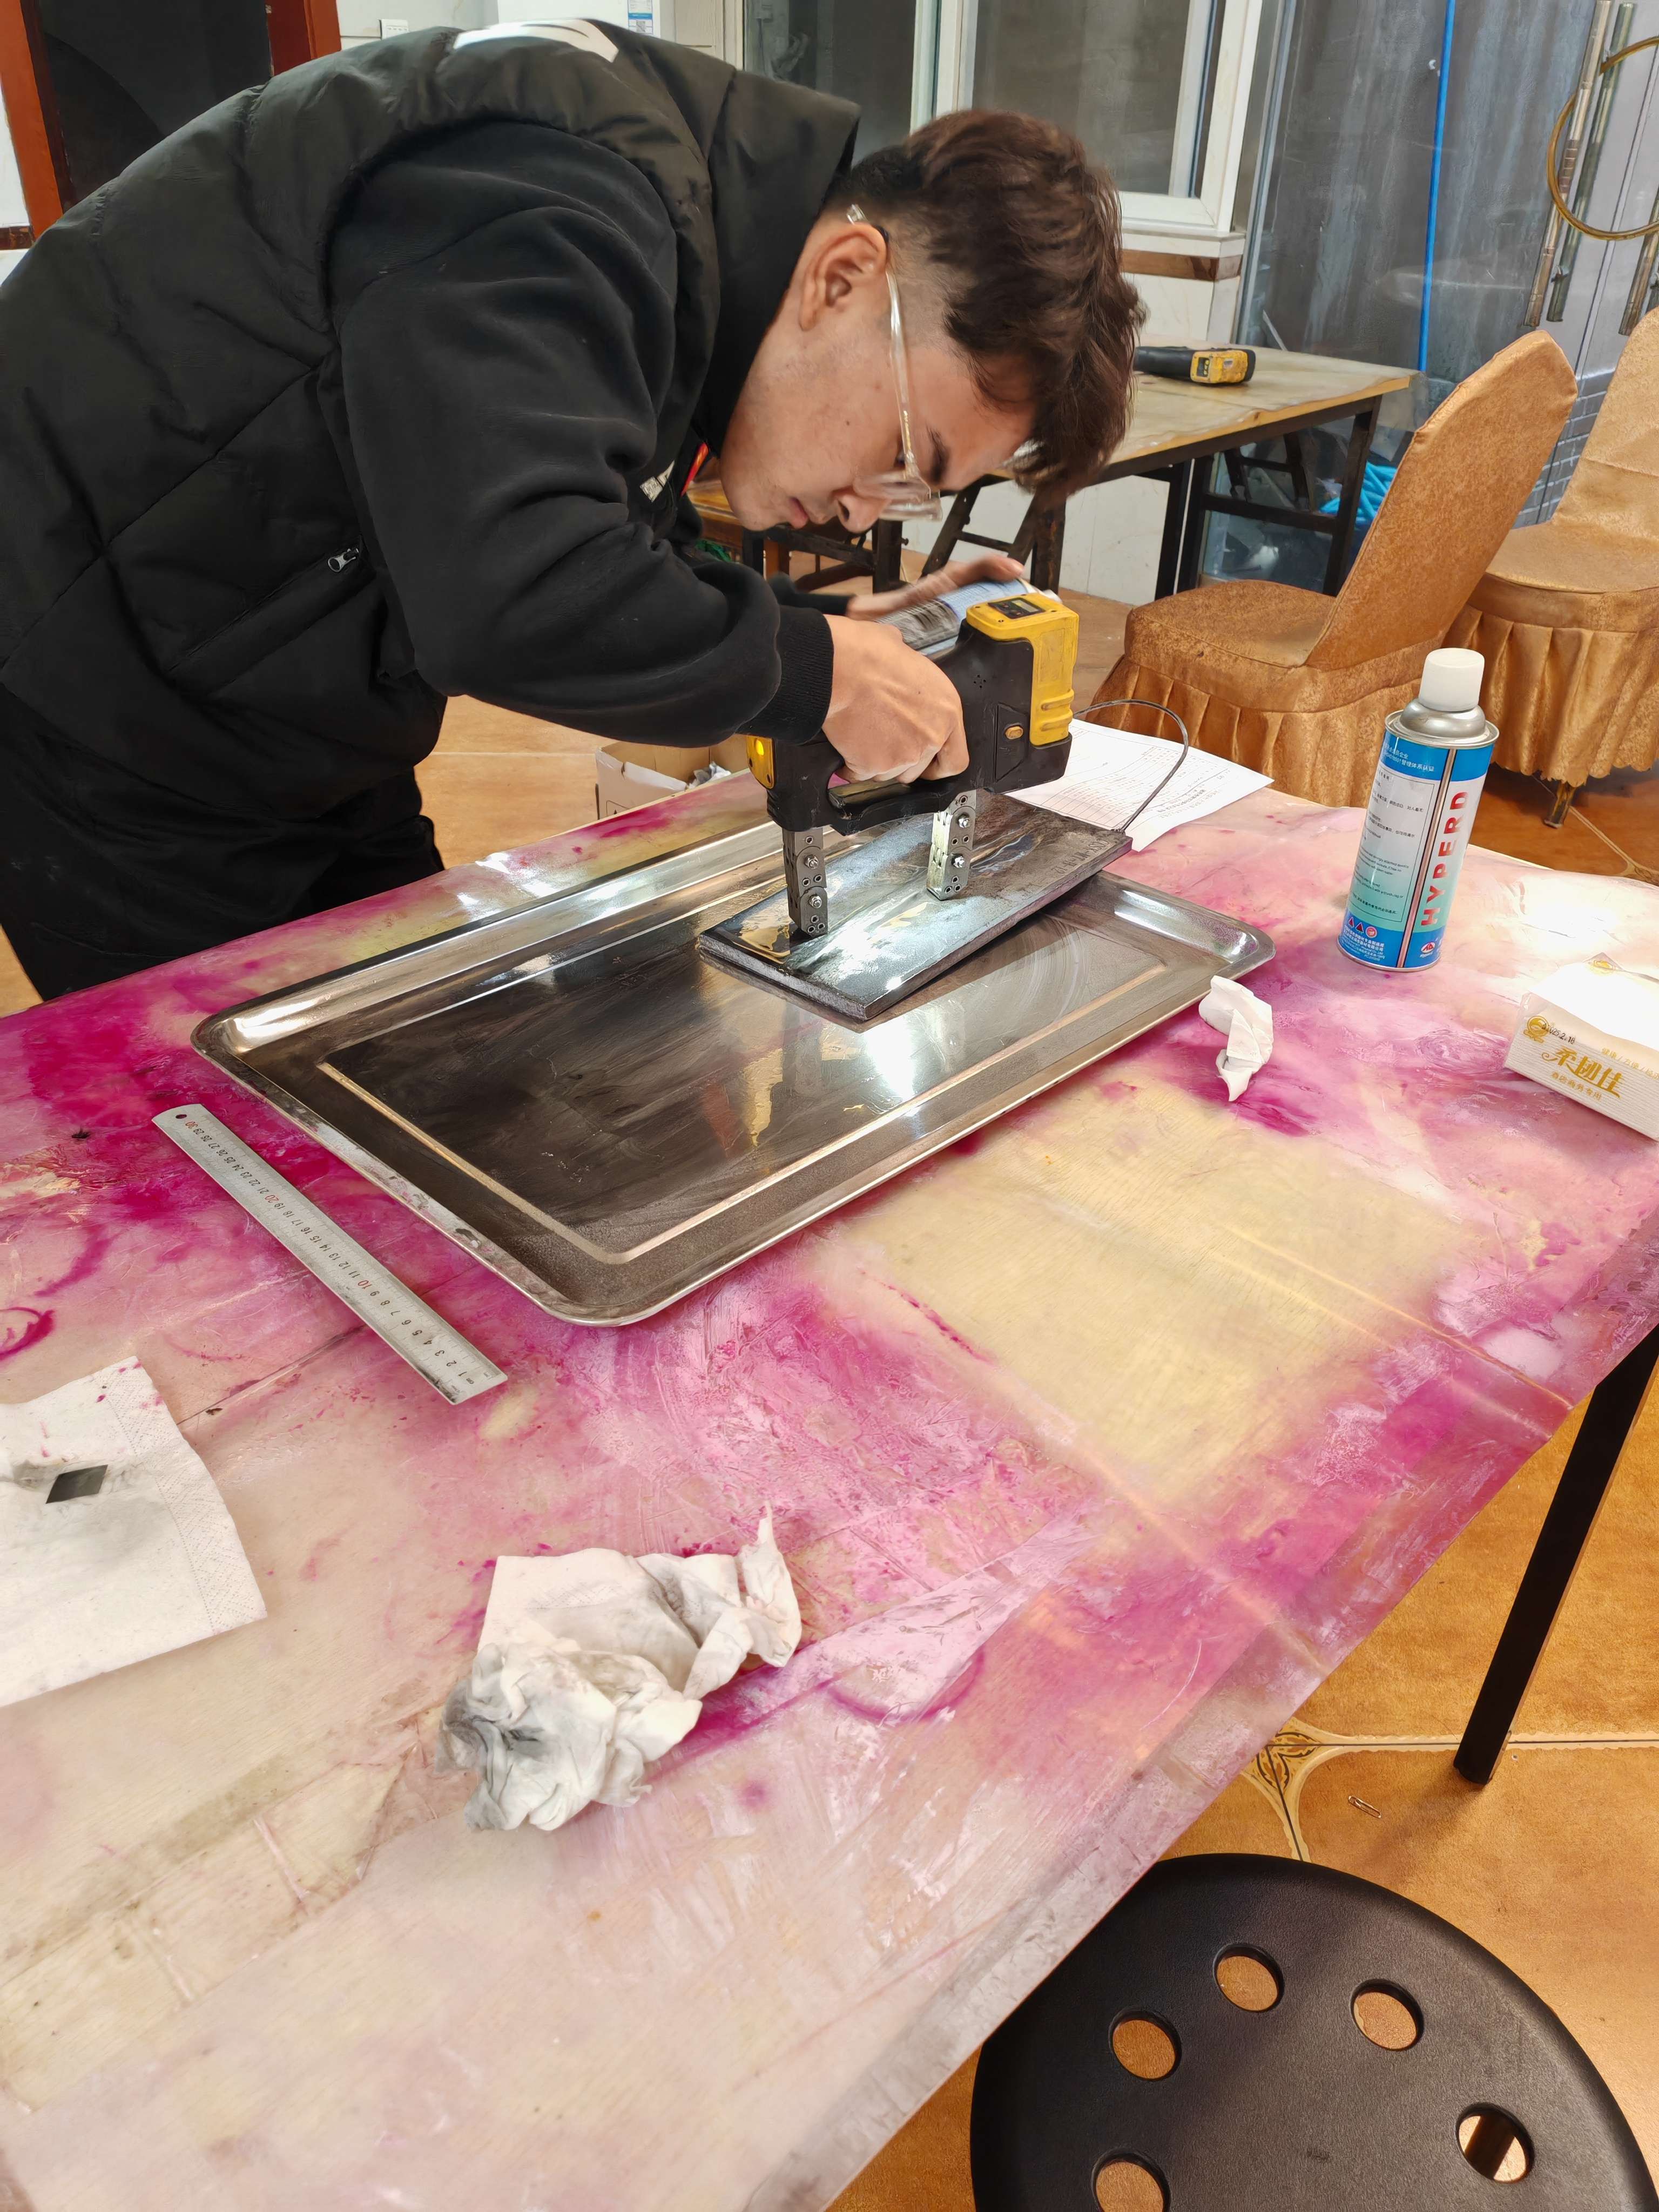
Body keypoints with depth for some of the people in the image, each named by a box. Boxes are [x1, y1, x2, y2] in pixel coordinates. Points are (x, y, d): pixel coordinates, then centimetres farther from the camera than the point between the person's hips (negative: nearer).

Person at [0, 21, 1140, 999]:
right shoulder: (553, 215, -29)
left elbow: (607, 557, 9)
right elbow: (511, 591, -44)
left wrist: (814, 629, -6)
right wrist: (817, 672, -31)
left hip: (295, 730, 8)